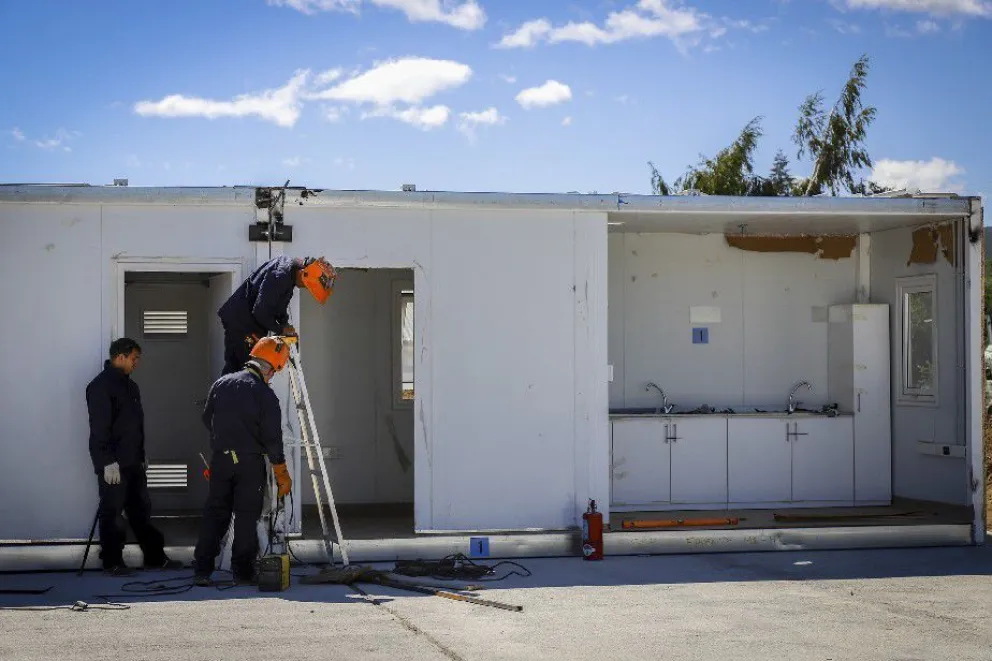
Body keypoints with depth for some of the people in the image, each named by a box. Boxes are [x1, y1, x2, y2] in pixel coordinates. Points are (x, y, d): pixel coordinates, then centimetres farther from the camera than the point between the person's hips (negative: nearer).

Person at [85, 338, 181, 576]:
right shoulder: (101, 386, -12)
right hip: (113, 465, -9)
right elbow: (99, 428, -18)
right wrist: (108, 462, -22)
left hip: (133, 464, 9)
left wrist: (142, 457, 22)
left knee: (141, 510, 12)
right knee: (112, 512, -2)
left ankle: (155, 557, 17)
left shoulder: (129, 386, 17)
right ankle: (112, 562, 5)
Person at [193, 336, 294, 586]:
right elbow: (272, 439, -10)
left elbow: (207, 419, 17)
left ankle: (202, 569, 5)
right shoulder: (265, 395, -11)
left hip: (220, 459, 4)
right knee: (247, 516, 5)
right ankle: (243, 570, 8)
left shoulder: (221, 384, 4)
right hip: (250, 462, -4)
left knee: (215, 513, 9)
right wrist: (282, 476, -1)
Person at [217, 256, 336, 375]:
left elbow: (279, 304, 16)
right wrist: (280, 330, -12)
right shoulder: (280, 276, -27)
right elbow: (260, 312, -25)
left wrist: (285, 324, 2)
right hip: (240, 321, -10)